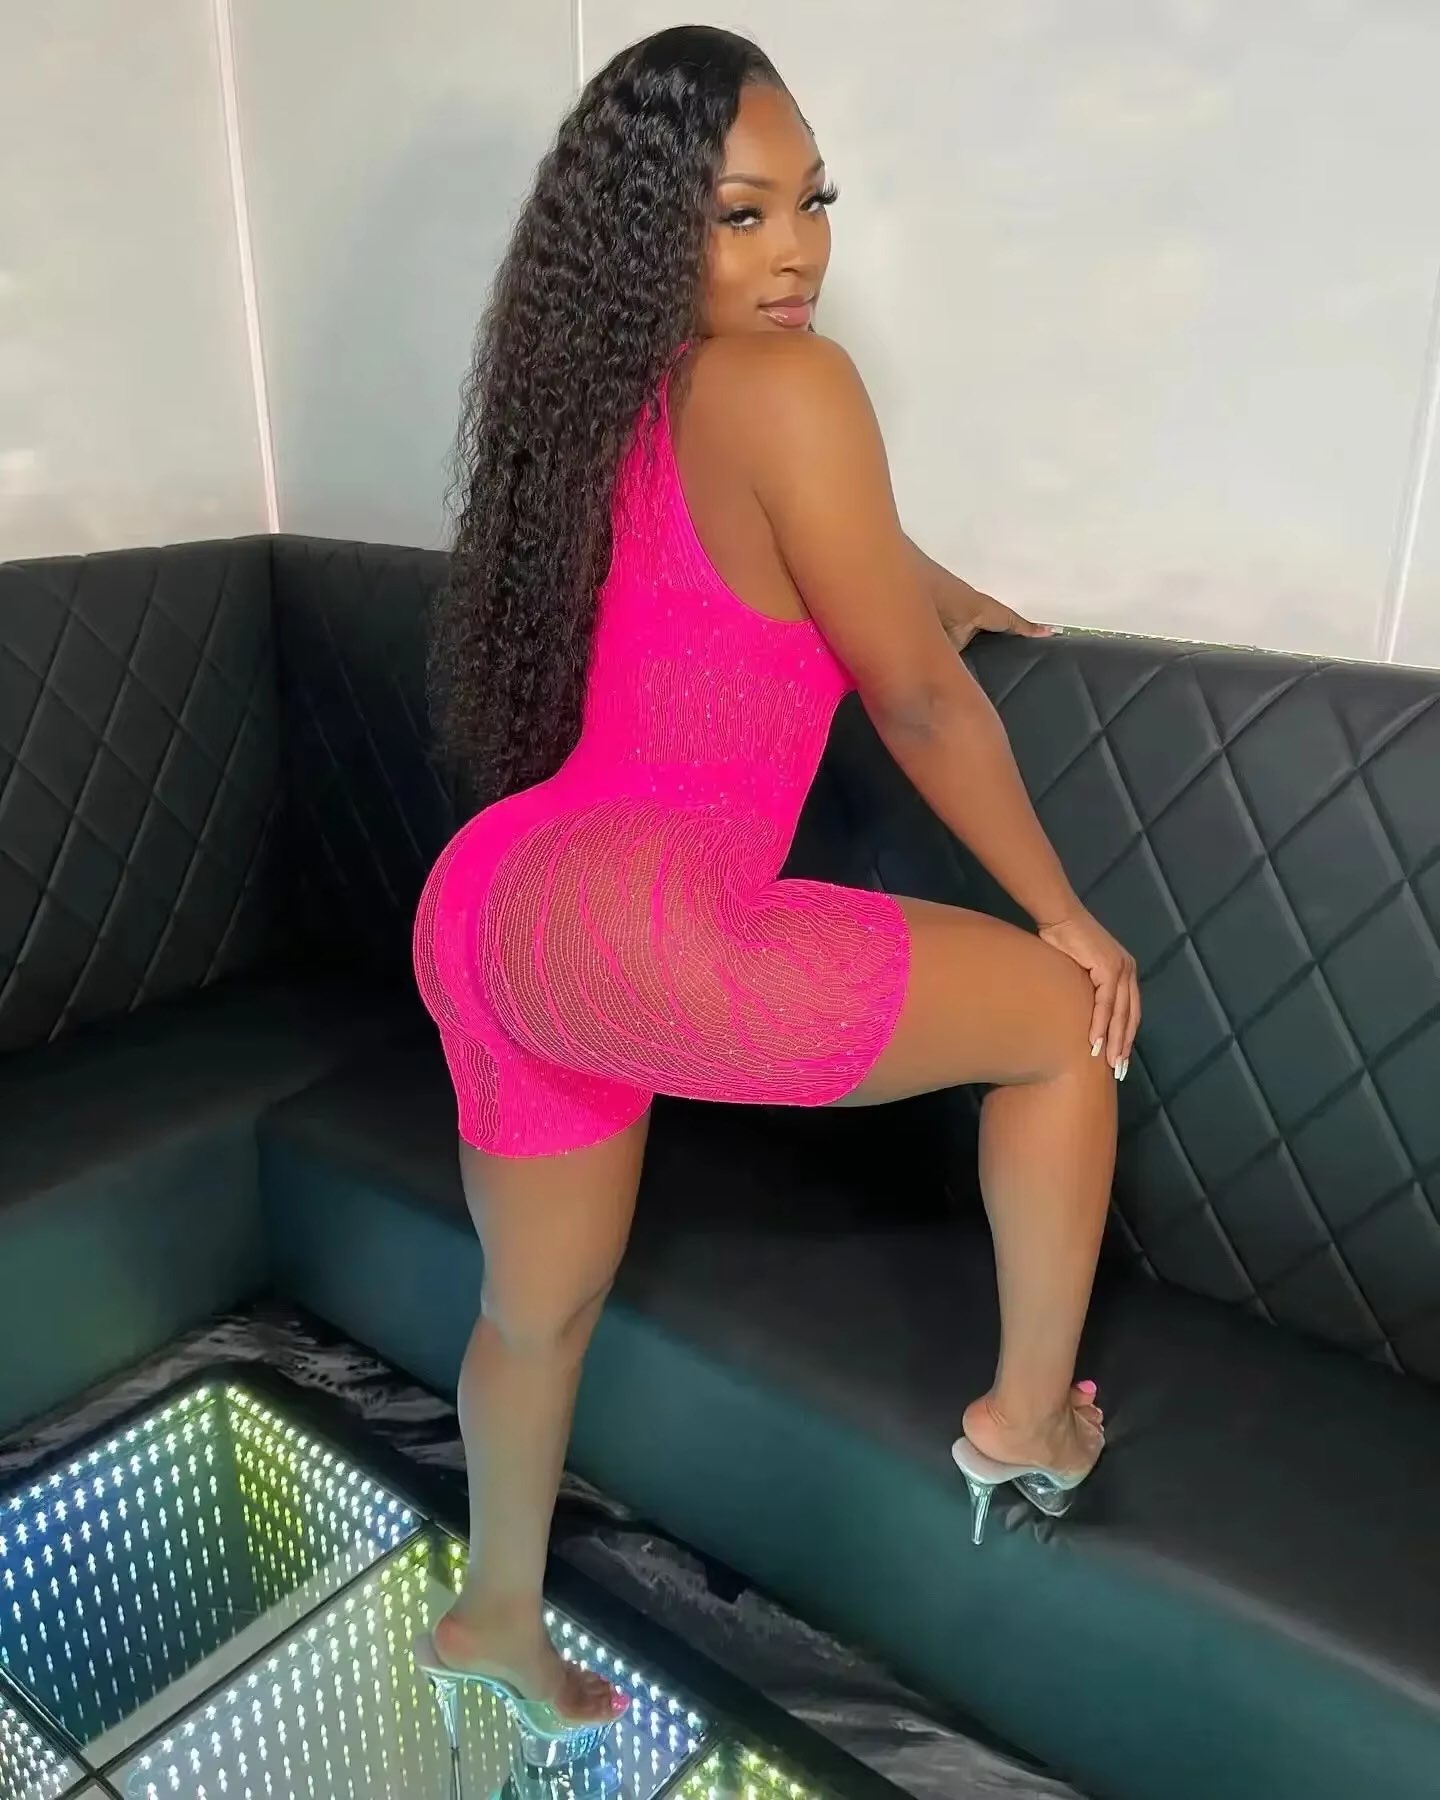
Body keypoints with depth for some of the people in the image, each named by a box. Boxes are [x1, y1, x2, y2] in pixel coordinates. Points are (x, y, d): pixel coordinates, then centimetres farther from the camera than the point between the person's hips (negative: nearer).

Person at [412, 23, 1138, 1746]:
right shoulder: (784, 386, -8)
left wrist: (927, 589, 48)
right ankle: (1029, 1415, 24)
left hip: (493, 911, 10)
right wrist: (1062, 913, 7)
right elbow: (918, 704, -5)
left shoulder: (615, 398, 18)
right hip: (623, 920, -9)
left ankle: (495, 1616, 52)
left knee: (541, 1306, 28)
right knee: (1073, 1015, 8)